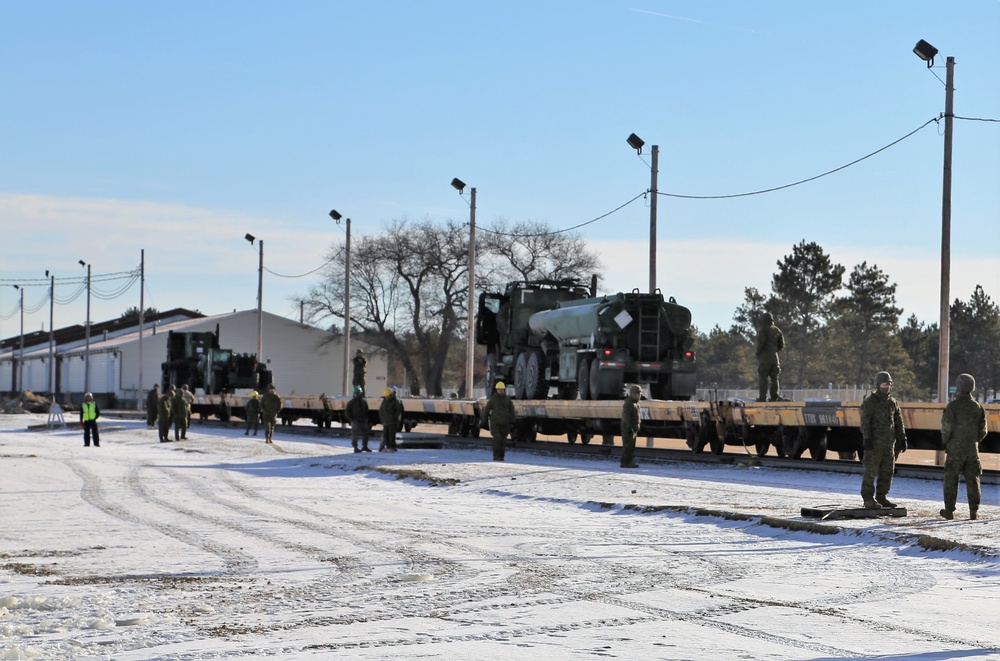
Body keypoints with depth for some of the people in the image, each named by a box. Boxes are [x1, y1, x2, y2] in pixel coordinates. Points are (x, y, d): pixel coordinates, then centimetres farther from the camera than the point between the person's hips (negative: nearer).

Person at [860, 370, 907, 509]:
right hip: (874, 443, -7)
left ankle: (881, 498, 17)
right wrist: (866, 438, -21)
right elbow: (865, 421, -13)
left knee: (887, 472, 8)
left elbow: (898, 422, 17)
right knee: (871, 471, -6)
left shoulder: (893, 402, 14)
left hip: (889, 444, 7)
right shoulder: (870, 401, -6)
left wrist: (902, 439, 12)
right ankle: (868, 500, -4)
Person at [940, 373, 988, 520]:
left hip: (955, 449, -4)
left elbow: (947, 428, -12)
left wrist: (945, 442, 5)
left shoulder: (952, 406, -12)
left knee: (951, 480, 4)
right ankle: (974, 511, 3)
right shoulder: (978, 407, 4)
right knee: (972, 480, 6)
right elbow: (982, 431, 8)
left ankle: (949, 510, 6)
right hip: (972, 449, 4)